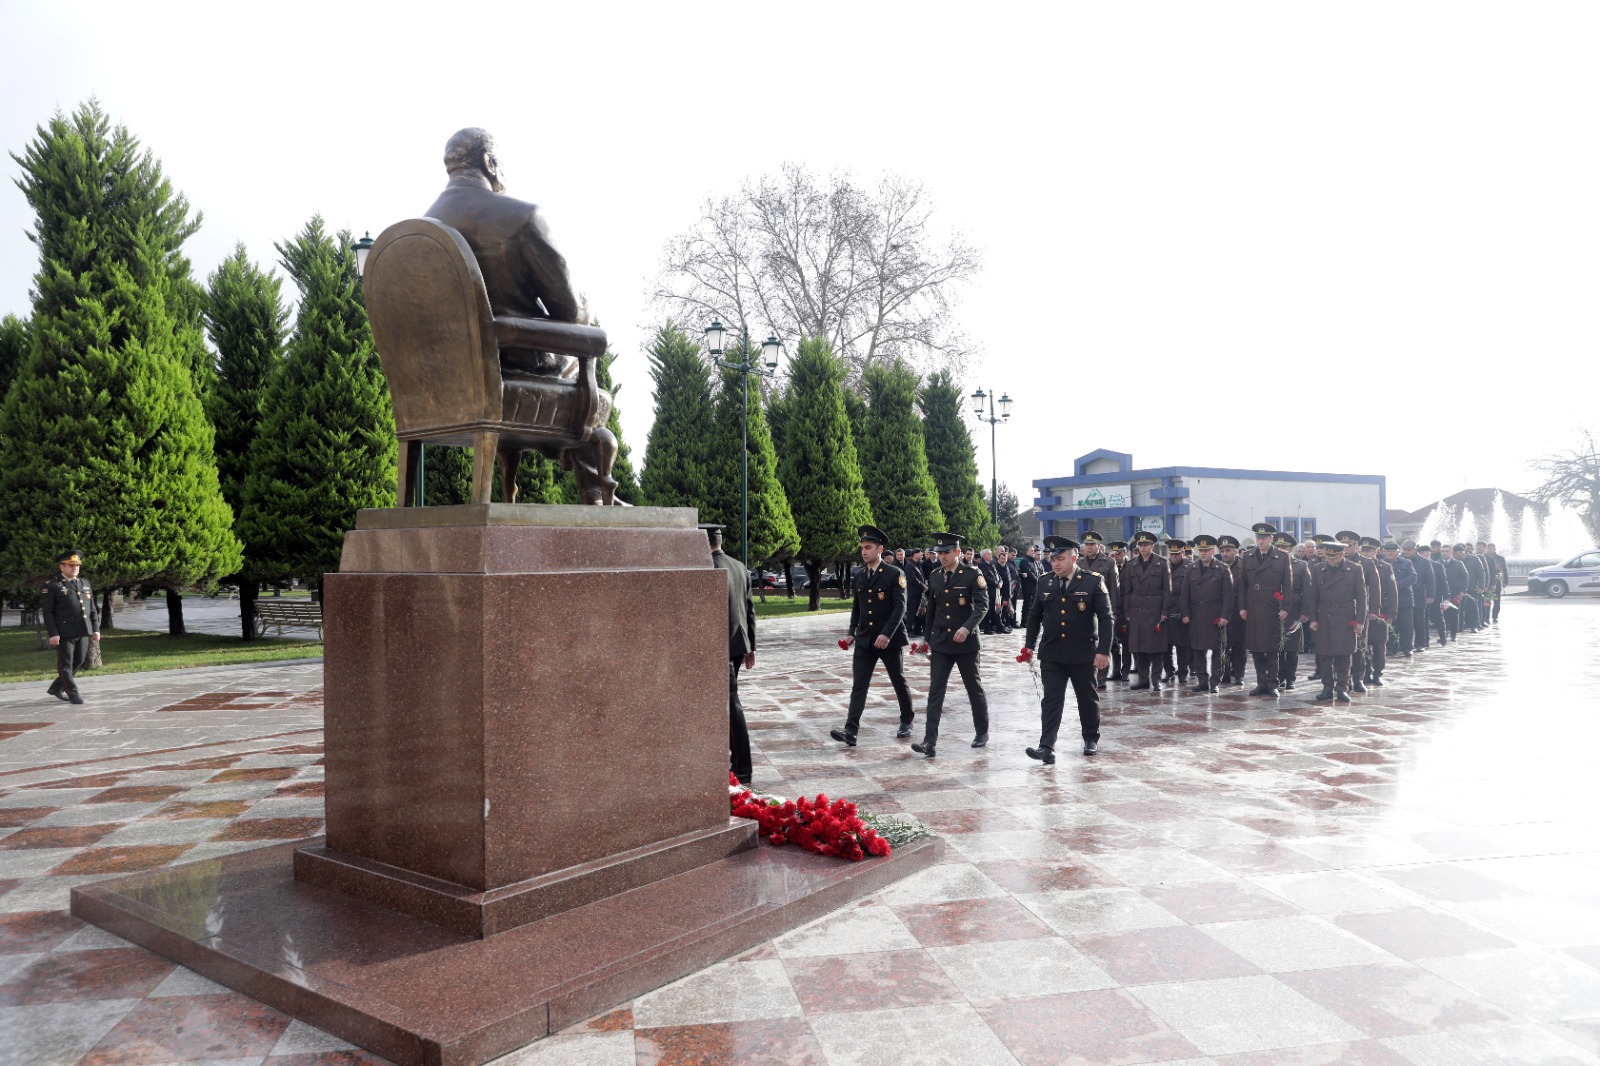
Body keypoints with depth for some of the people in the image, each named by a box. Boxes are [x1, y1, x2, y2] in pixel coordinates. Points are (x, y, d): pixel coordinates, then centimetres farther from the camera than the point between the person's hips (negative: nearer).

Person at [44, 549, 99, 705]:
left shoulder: (85, 584, 15)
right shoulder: (53, 586, -2)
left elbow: (92, 609, 17)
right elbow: (47, 612, -6)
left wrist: (96, 629, 10)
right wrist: (52, 634, -13)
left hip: (84, 632, 6)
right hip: (64, 632, -6)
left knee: (79, 662, 11)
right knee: (65, 664, 1)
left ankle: (56, 687, 26)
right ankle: (73, 693, 7)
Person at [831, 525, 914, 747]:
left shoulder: (895, 574, -10)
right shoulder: (860, 575, 9)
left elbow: (900, 607, -16)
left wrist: (886, 634, -25)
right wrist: (851, 632, 8)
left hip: (889, 639, -4)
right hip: (864, 639, 4)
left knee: (899, 682, 11)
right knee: (858, 685, -5)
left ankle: (906, 722, 32)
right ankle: (851, 731, -11)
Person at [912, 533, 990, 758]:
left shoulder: (973, 575, -7)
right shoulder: (934, 577, 7)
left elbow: (982, 605, -14)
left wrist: (967, 627, -28)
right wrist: (929, 639, 18)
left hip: (965, 642, -4)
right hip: (940, 643, 4)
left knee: (974, 689, 11)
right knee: (935, 691, -5)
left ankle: (982, 732, 31)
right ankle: (930, 742, -8)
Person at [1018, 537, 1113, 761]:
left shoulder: (1094, 581, -8)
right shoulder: (1045, 582, 3)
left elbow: (1105, 618, -8)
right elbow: (1035, 615, 13)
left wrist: (1104, 650, -15)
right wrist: (1029, 645, 10)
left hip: (1084, 654, -2)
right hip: (1051, 654, 2)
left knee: (1088, 698, 14)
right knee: (1051, 700, -4)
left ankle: (1091, 738, 34)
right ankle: (1047, 748, -7)